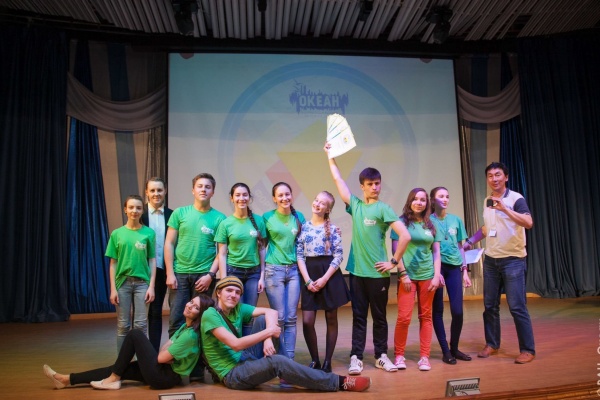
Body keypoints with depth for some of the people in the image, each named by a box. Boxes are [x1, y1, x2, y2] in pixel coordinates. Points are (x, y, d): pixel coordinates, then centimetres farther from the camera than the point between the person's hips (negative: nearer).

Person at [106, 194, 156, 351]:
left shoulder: (149, 232, 1)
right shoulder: (117, 233, 3)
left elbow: (152, 261, 2)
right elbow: (113, 263, 4)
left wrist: (151, 286, -4)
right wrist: (113, 288, -1)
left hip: (142, 282, -1)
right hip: (123, 282, 1)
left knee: (141, 325, 3)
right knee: (123, 325, 7)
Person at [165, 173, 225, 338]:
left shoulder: (219, 218, 0)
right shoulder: (180, 213, 4)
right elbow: (169, 244, 3)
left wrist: (210, 275, -9)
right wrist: (170, 273, -3)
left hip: (204, 275, -1)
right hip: (179, 274, 1)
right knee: (176, 319, 4)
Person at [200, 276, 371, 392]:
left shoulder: (238, 308, 5)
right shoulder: (210, 315, -15)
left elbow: (271, 312, -3)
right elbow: (235, 344, -24)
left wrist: (268, 339, -21)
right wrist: (268, 333, -21)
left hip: (246, 360, 7)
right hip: (231, 374, -7)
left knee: (263, 320, -7)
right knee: (277, 361, -30)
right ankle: (339, 383, -24)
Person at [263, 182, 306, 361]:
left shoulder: (299, 217, 6)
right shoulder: (267, 217, -2)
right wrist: (261, 274, -1)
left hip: (294, 270, 3)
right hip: (274, 270, -3)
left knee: (291, 318, 5)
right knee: (279, 318, 1)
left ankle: (290, 359, 14)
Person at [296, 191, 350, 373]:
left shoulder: (333, 229, -2)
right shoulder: (303, 227, 5)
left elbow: (339, 256, -5)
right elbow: (299, 255, 3)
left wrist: (325, 278, -14)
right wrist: (308, 280, -7)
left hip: (329, 275, -2)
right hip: (310, 276, 2)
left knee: (331, 319, 6)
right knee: (307, 321, -3)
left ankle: (327, 362, 18)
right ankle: (315, 361, 15)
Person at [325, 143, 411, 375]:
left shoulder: (383, 209, -7)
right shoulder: (355, 204, 6)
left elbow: (405, 236, -13)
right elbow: (338, 179, 13)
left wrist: (393, 262, -11)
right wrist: (331, 156, 16)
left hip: (377, 273, -3)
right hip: (356, 271, 3)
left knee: (379, 317, 11)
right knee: (358, 316, 9)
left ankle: (381, 356, 25)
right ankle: (356, 358, 15)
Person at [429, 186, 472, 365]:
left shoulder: (456, 220, 10)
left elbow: (460, 247, 14)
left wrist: (465, 271, 9)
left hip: (454, 267, 3)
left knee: (458, 311, 0)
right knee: (438, 310, 3)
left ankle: (455, 348, 19)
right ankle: (445, 351, 14)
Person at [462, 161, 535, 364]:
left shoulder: (516, 198, -10)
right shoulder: (486, 201, 9)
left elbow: (528, 223, -25)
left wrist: (504, 208, -30)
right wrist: (470, 241, 15)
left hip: (513, 260, -6)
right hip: (490, 259, 6)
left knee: (517, 307, -4)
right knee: (490, 305, 10)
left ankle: (527, 350, 9)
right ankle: (492, 344, 23)